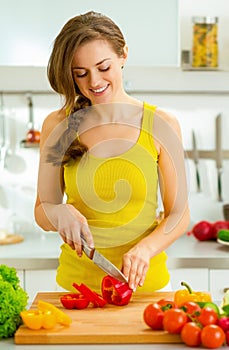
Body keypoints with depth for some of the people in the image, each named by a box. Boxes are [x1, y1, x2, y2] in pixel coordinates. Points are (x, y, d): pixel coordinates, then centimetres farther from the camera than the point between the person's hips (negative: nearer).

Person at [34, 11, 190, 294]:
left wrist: (145, 248, -15)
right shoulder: (57, 126, 0)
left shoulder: (160, 125, -3)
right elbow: (42, 212, 7)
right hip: (76, 281, 1)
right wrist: (59, 213, -14)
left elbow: (179, 214, 1)